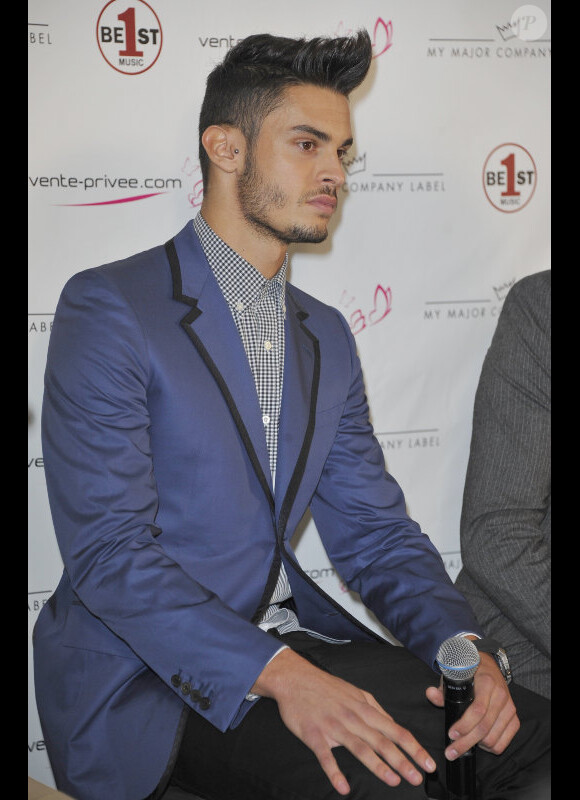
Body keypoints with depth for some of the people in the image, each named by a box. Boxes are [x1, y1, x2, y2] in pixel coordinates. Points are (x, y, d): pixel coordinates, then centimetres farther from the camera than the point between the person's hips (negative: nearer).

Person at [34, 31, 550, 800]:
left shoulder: (327, 337, 12)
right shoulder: (108, 308, -11)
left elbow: (374, 528, 10)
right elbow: (107, 550, -19)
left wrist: (462, 645, -10)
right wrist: (280, 676, -29)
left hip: (290, 640, 7)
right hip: (149, 674, -6)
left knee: (523, 731, -9)